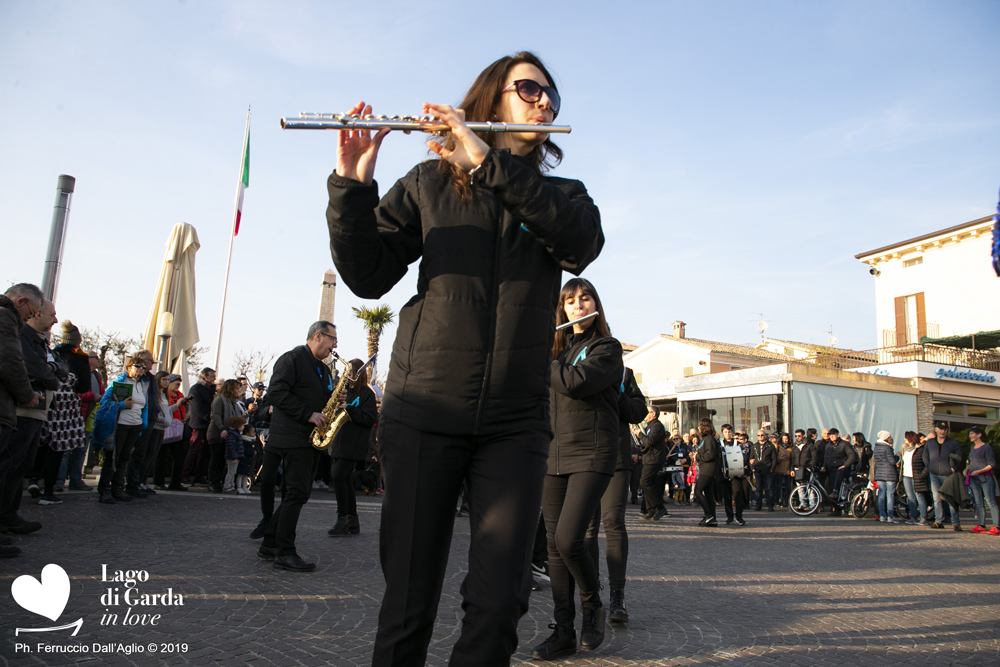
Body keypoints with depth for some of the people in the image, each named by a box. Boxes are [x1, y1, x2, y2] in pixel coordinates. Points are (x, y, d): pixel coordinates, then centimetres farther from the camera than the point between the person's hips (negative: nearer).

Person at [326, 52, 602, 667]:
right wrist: (352, 187, -16)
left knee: (499, 602, -4)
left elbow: (584, 242, -11)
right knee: (410, 600, 4)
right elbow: (368, 276, 1)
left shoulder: (561, 194, 14)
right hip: (424, 413, -1)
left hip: (515, 424, 2)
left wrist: (489, 164, -17)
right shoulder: (430, 184, 10)